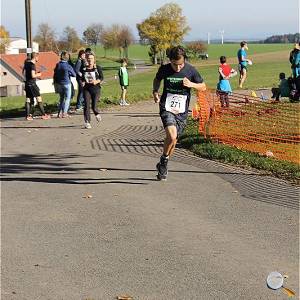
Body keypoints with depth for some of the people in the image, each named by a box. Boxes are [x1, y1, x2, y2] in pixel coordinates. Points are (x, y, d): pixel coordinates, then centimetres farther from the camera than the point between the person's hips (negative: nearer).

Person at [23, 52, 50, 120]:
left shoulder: (26, 63, 11)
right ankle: (43, 115, 0)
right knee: (39, 99, -2)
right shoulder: (33, 64, -14)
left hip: (27, 84, 8)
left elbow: (24, 73, 18)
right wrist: (38, 75, -2)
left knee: (28, 100, 7)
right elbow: (33, 76, -22)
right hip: (32, 84, -8)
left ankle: (28, 116, 5)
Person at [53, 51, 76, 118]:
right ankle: (64, 113, 1)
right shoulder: (68, 66, -15)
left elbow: (55, 74, 7)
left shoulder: (57, 65, 0)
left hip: (59, 84, 5)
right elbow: (74, 74, -8)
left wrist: (55, 82, 17)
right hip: (66, 83, -5)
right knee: (67, 98, 6)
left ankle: (60, 113, 13)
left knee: (61, 98, 16)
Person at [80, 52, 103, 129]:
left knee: (94, 106, -3)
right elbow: (81, 78, 17)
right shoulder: (83, 68, 4)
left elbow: (101, 78, 0)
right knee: (87, 106, -9)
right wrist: (82, 82, -4)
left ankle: (97, 114, 33)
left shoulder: (98, 68, -2)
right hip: (86, 89, 2)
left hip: (96, 88, -2)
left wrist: (96, 81, -18)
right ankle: (87, 122, -4)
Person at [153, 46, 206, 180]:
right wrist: (155, 91, -2)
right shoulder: (164, 69, -6)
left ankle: (162, 166, 34)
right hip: (167, 108, -2)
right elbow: (157, 79, 16)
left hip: (182, 111, 2)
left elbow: (203, 87, 4)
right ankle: (163, 160, 2)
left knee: (173, 140, 10)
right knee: (172, 136, -24)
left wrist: (191, 84, -15)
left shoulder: (190, 70, -7)